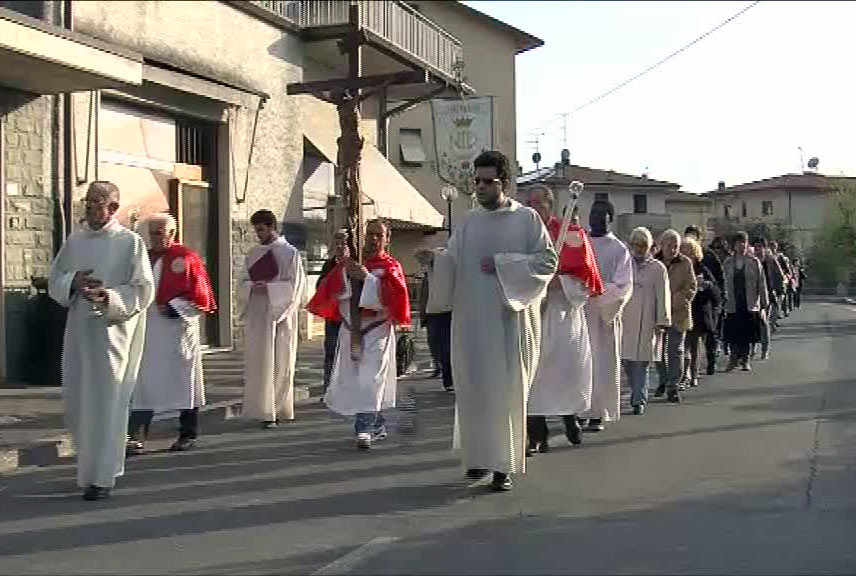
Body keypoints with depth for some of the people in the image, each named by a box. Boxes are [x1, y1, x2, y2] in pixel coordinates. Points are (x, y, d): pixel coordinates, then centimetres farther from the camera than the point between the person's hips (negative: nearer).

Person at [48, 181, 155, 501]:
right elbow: (54, 282, 12)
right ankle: (93, 462, 31)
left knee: (106, 403, -5)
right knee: (77, 401, 10)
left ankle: (102, 477, 2)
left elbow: (143, 290, -7)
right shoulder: (74, 242, 10)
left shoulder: (130, 242, -4)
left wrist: (109, 297, -22)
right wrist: (74, 282, -9)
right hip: (79, 330, 5)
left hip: (113, 331, -5)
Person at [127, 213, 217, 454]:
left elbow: (200, 297, -6)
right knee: (142, 386, -3)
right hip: (147, 332, 4)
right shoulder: (143, 258, 11)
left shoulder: (187, 258, -3)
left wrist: (173, 307, -14)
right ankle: (137, 439, -4)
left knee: (183, 384, 6)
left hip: (178, 331, -4)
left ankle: (188, 435, 19)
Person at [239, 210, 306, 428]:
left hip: (280, 315, -4)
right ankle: (263, 409, 5)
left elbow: (295, 285, -6)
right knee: (258, 362, 1)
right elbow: (243, 281, 13)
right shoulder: (253, 253, 13)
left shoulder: (290, 253, -1)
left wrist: (268, 287, -16)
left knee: (280, 362, -1)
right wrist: (253, 286, -10)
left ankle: (277, 409, 5)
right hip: (257, 314, 4)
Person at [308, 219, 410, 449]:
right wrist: (345, 273, -15)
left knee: (369, 381, -14)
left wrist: (367, 277, -22)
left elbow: (396, 293, -17)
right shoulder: (349, 262, 11)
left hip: (376, 331, -5)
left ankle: (364, 429, -13)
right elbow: (330, 290, 1)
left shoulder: (390, 266, -1)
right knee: (350, 380, 10)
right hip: (350, 329, 5)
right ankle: (378, 425, 26)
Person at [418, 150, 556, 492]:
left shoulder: (526, 219, 2)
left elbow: (547, 260, -4)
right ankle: (479, 456, 14)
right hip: (471, 319, 3)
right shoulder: (469, 222, 12)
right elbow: (452, 262, 7)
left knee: (507, 390, -3)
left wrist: (502, 264, -12)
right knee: (473, 389, 2)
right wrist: (435, 258, -14)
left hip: (510, 318, -3)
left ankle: (504, 465, 3)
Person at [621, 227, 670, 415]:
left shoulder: (657, 268, 3)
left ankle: (639, 400, 3)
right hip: (624, 320, 3)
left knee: (641, 362, -3)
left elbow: (663, 297, 0)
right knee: (626, 360, 4)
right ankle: (637, 392, 25)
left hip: (645, 322, -3)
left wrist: (662, 322, -6)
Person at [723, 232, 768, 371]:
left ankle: (745, 360, 16)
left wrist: (764, 302, 1)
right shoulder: (727, 262, 4)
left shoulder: (754, 262, 1)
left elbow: (761, 283, 3)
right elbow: (723, 283, 6)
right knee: (732, 334, -1)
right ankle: (734, 359, 13)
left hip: (750, 304, 0)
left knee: (747, 334, 4)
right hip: (732, 304, 1)